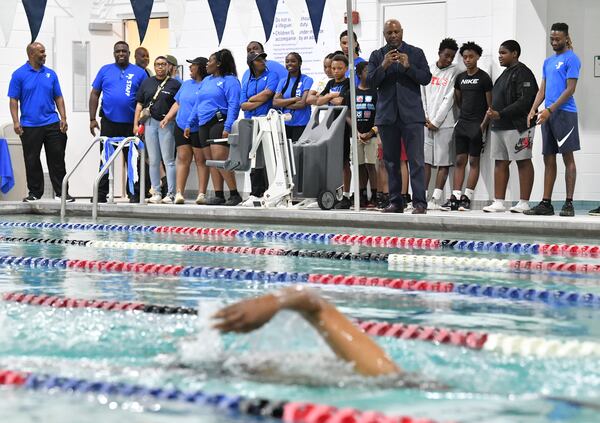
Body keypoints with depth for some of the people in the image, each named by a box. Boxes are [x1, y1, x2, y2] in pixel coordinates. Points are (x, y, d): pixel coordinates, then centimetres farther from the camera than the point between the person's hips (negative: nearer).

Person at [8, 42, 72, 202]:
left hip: (52, 124, 3)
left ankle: (62, 191, 8)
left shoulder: (51, 74, 9)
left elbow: (58, 98, 12)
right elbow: (13, 100, -2)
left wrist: (63, 118, 2)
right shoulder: (19, 75, -1)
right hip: (30, 126, -2)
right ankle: (34, 192, 15)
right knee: (32, 161, 5)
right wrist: (16, 121, -11)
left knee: (57, 159, 3)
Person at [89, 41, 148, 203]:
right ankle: (101, 194, 9)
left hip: (131, 124, -1)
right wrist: (92, 119, 1)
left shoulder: (139, 73, 5)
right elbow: (95, 94, 8)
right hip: (109, 122, 1)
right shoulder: (105, 70, 9)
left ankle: (135, 194, 7)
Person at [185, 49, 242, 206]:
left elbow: (233, 105, -12)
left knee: (220, 159, -17)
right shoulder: (206, 81, 22)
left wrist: (228, 127, -21)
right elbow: (197, 105, 25)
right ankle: (218, 195, 5)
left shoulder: (229, 80, -3)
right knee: (211, 161, 4)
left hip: (219, 123, -8)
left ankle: (234, 194, -14)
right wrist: (189, 124, 18)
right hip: (204, 125, 8)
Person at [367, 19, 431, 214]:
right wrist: (384, 66, -14)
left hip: (411, 114, -2)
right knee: (391, 162, 6)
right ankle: (395, 202, 12)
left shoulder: (415, 53, 7)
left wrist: (408, 67, -15)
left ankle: (419, 203, -10)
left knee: (416, 160, -8)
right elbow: (371, 82, 1)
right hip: (387, 115, 2)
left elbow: (426, 78, -1)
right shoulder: (377, 56, 10)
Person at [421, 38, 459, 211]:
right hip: (427, 123, 4)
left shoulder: (454, 72, 0)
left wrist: (436, 122, -7)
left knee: (444, 162, -2)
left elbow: (449, 99, -5)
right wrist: (425, 118, -1)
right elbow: (422, 95, 10)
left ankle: (436, 199, -3)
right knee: (425, 160, 3)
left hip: (444, 124, -4)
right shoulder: (428, 70, 12)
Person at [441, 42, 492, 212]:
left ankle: (467, 198, -2)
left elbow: (490, 105, -6)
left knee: (474, 161, -2)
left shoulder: (484, 78, -5)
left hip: (477, 125, -6)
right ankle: (455, 197, 2)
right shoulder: (460, 78, 11)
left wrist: (483, 124, -13)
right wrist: (464, 114, 14)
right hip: (462, 123, 6)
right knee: (459, 160, 3)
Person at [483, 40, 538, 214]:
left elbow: (524, 101, -19)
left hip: (518, 126, -10)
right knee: (500, 163, 7)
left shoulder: (522, 73, -11)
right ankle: (498, 202, 9)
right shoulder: (506, 73, 18)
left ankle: (524, 203, 0)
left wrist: (500, 114, -20)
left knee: (523, 162, -3)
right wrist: (492, 112, 8)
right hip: (500, 126, 10)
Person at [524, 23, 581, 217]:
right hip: (547, 115, 8)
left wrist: (550, 110, -17)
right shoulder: (548, 61, 19)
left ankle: (569, 203, -5)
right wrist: (533, 109, 2)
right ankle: (546, 203, 7)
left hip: (564, 113, -8)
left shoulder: (571, 59, -4)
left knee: (568, 158, -5)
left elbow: (570, 89, -11)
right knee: (548, 160, 6)